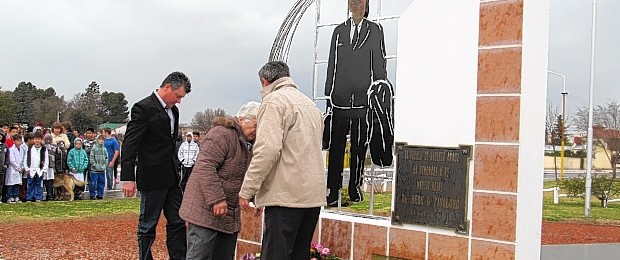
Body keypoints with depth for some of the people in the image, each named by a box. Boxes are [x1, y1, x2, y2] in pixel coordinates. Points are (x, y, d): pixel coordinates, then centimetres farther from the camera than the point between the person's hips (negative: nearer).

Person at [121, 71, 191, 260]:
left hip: (171, 178, 8)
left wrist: (176, 170, 16)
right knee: (147, 226, 4)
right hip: (152, 177, -8)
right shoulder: (143, 108, -13)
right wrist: (128, 178, -20)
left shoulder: (173, 110, 12)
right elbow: (129, 144, -16)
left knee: (177, 223, 9)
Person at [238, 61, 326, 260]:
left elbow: (268, 149, -17)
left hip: (287, 195, -9)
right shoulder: (310, 104, 22)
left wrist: (247, 189, -14)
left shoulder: (274, 101, -5)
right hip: (314, 195, 9)